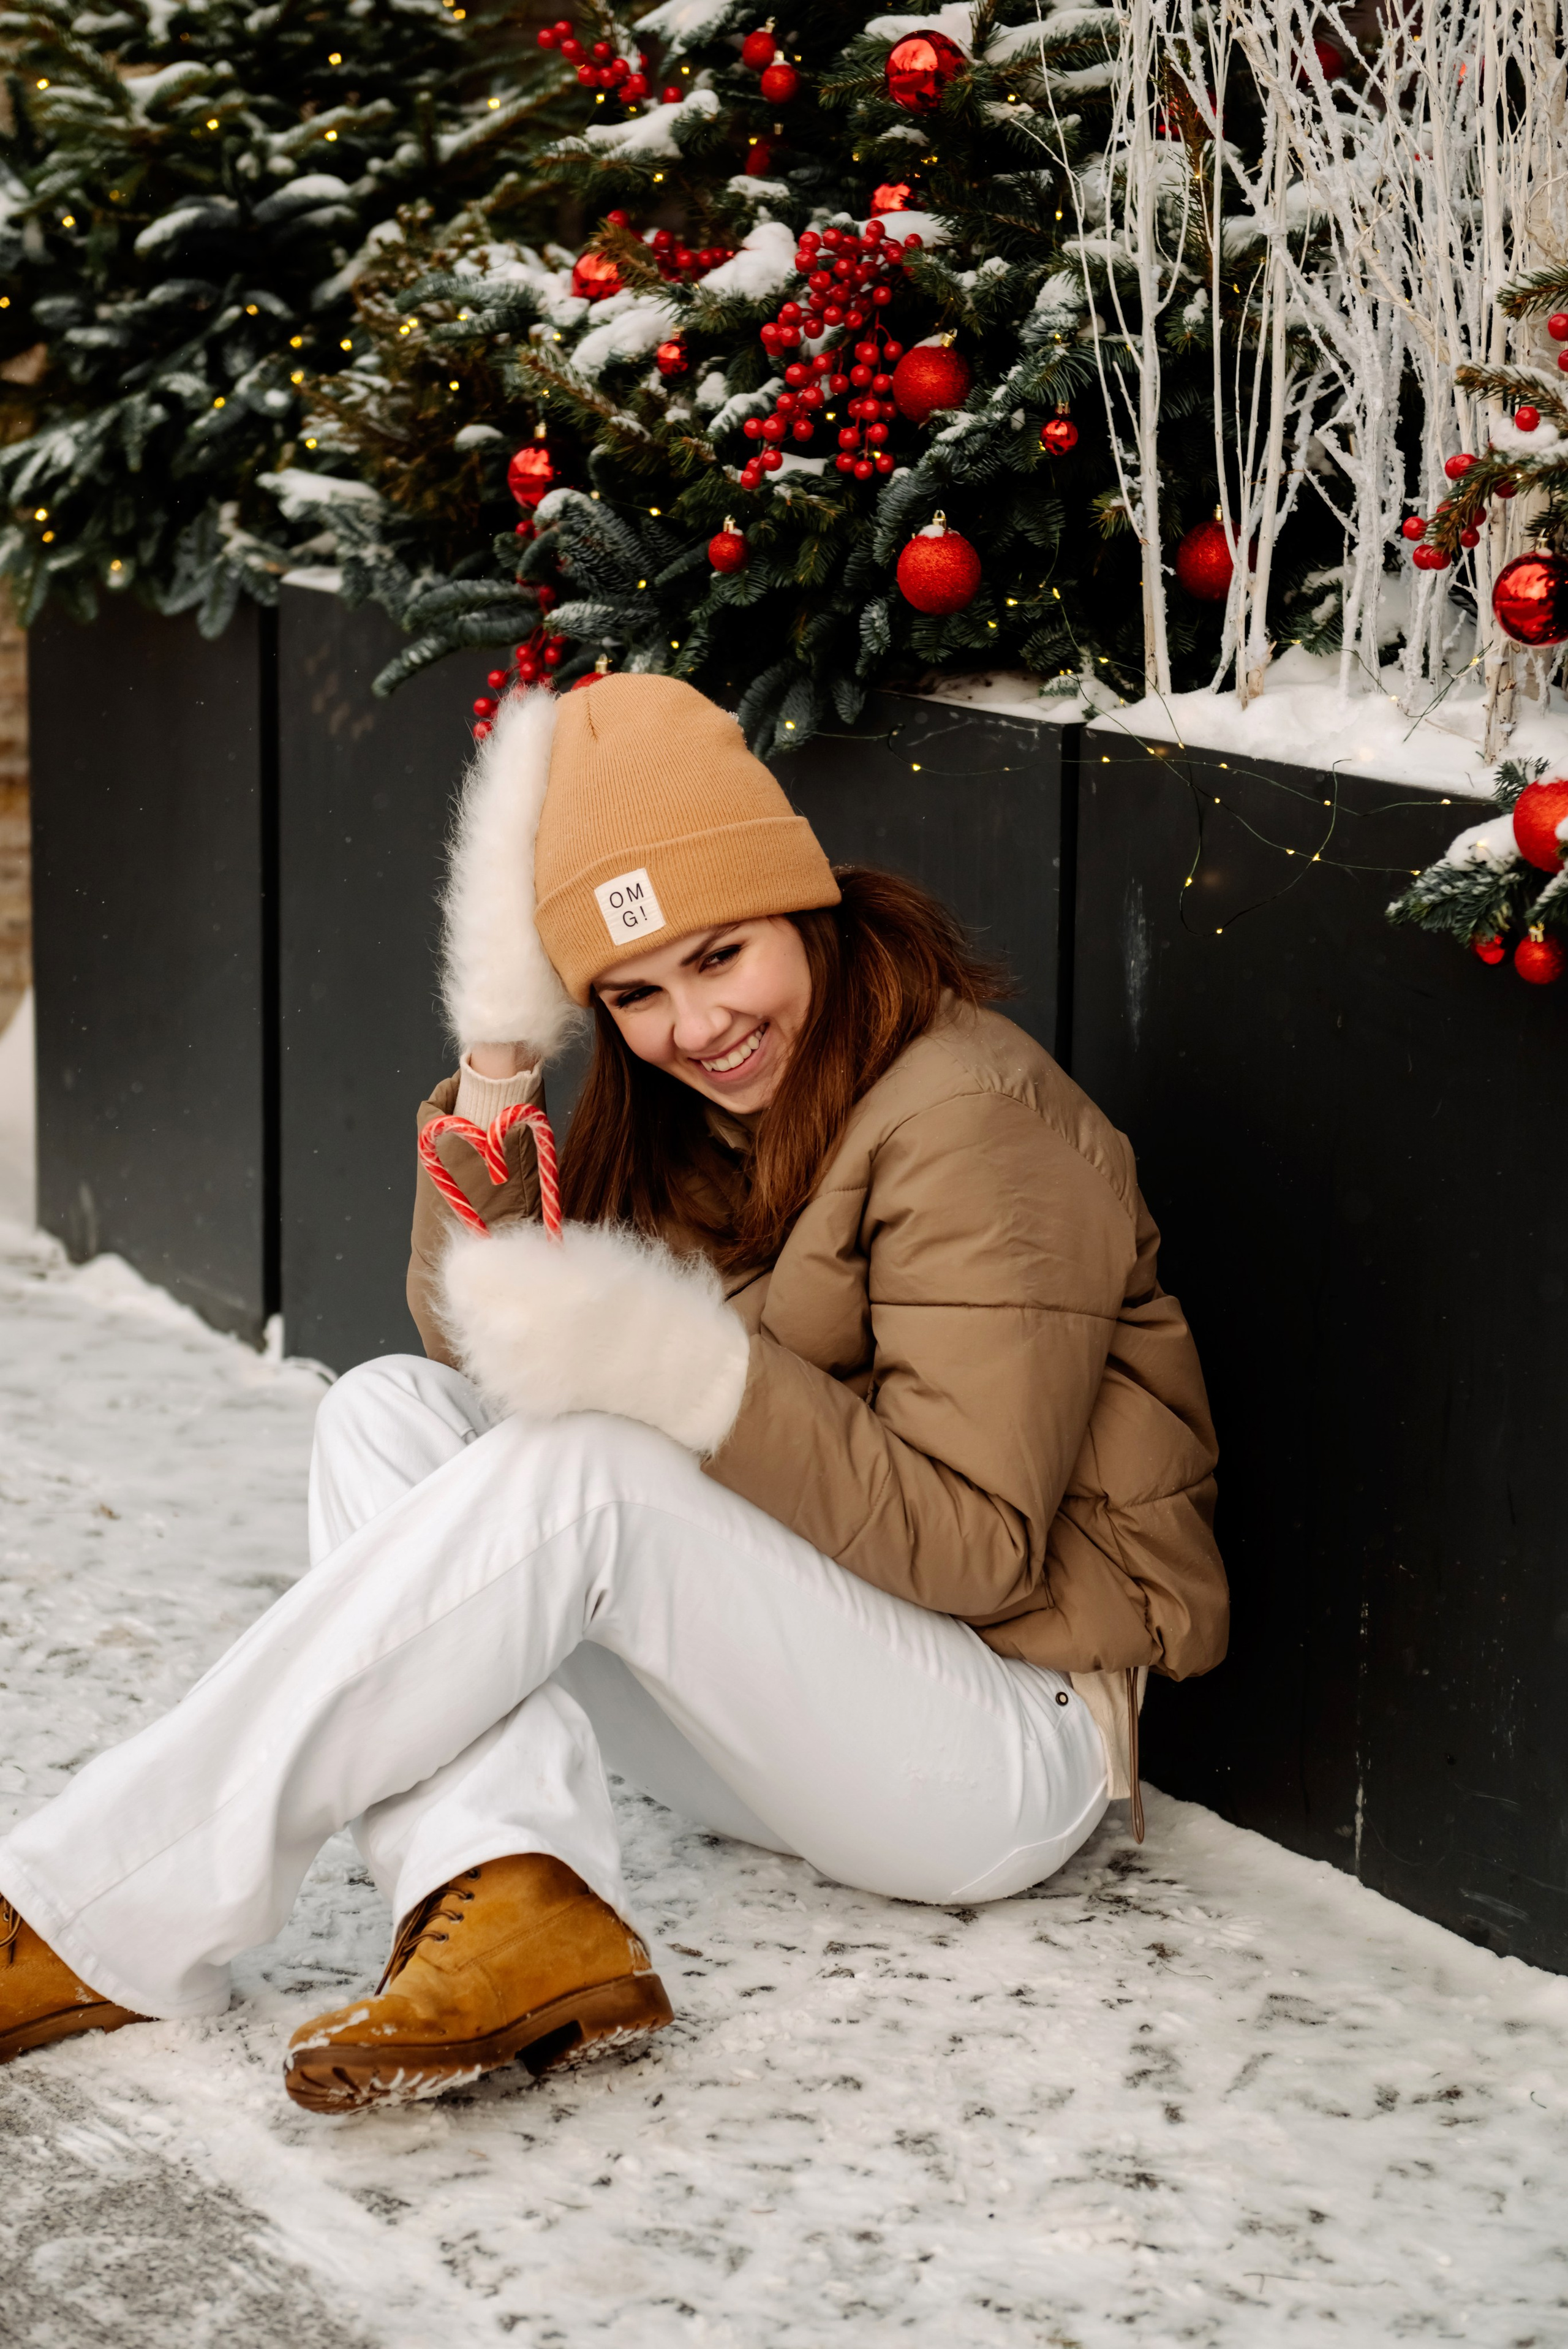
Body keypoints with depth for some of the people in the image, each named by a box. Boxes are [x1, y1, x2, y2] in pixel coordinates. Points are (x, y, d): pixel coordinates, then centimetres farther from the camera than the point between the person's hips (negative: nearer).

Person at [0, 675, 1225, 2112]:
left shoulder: (973, 1124, -16)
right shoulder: (687, 1124, 9)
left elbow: (981, 1546, -20)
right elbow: (474, 1336, 3)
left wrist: (695, 1380, -30)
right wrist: (498, 1062, -7)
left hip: (1013, 1755, -8)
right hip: (782, 1704, 8)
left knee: (583, 1473, -30)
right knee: (389, 1411, -8)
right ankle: (512, 1909, -32)